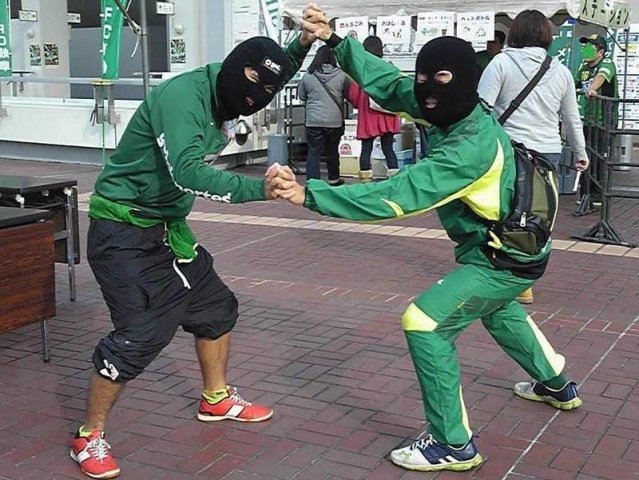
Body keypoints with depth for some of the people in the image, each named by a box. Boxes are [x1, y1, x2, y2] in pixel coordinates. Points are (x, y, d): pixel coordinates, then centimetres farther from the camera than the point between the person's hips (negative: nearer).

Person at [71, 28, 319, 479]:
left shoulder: (226, 90, 0)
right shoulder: (183, 95, -26)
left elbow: (278, 70, 18)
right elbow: (188, 173, -39)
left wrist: (303, 44, -3)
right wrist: (260, 189, -47)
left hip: (169, 226, 9)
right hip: (124, 231, -9)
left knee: (215, 306, 16)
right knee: (141, 333, -14)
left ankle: (216, 400, 38)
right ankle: (89, 438, 5)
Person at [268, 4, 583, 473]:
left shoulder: (470, 146, -34)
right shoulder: (457, 112, -9)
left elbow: (397, 195, -40)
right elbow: (389, 82, -6)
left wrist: (309, 194, -45)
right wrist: (334, 40, -16)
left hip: (506, 259, -10)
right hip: (510, 246, 10)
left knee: (425, 323, -13)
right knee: (497, 310, 34)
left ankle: (454, 445, -3)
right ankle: (556, 386, 57)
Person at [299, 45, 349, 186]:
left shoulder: (308, 75, -4)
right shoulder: (340, 75, -7)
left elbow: (301, 96, 9)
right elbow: (349, 94, 5)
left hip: (313, 121, -1)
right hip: (335, 120, 1)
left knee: (314, 152, 2)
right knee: (333, 151, 17)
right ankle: (333, 179, 32)